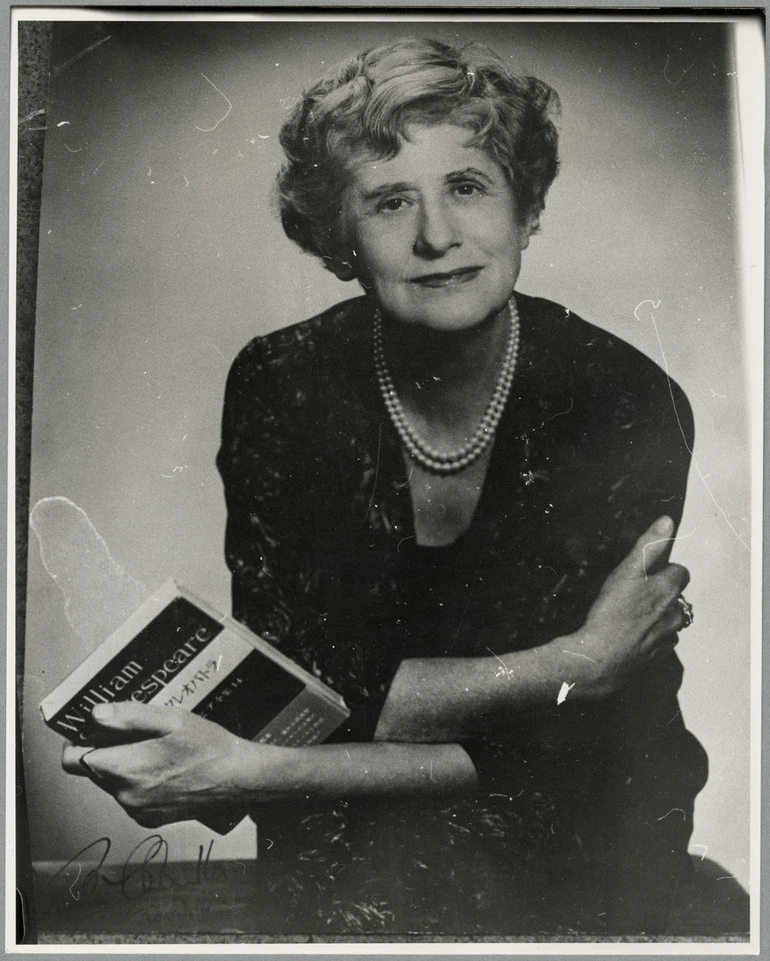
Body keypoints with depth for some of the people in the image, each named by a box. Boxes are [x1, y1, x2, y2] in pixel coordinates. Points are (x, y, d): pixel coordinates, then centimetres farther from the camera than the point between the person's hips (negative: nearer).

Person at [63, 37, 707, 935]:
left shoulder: (631, 406, -15)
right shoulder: (279, 388, -10)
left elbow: (565, 754, -15)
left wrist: (247, 772, -23)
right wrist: (573, 664, -23)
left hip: (574, 843, 0)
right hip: (344, 844, 1)